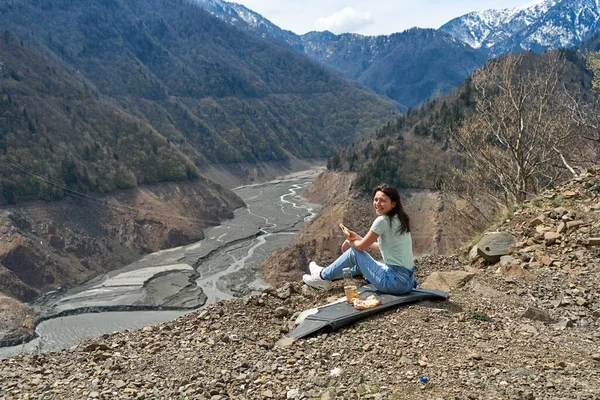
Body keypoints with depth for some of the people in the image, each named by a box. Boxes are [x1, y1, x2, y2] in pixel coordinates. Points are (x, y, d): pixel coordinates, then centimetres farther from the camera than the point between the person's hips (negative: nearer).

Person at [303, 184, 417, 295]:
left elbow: (361, 246, -7)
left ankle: (323, 276, 20)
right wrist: (358, 238, 18)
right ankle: (328, 272, 48)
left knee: (354, 252, 3)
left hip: (396, 282, -8)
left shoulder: (383, 220, -16)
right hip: (408, 280, 8)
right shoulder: (399, 219, 10)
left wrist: (351, 242, 15)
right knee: (361, 261, 26)